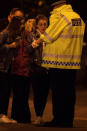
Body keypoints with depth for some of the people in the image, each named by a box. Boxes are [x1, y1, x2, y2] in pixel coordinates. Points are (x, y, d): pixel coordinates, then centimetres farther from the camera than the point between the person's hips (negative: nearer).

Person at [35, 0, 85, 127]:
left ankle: (59, 119, -1)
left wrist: (37, 41, 14)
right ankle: (68, 120, 11)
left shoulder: (59, 17, -12)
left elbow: (48, 37, -5)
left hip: (58, 63, -7)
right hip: (73, 63, 7)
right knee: (69, 92, 9)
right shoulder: (78, 17, 11)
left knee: (58, 92, -2)